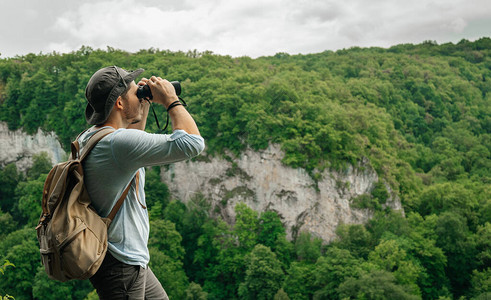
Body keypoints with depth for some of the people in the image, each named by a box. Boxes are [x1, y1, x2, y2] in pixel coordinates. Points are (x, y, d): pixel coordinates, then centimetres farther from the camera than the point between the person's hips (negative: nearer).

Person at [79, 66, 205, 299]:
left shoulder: (87, 138, 6)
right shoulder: (119, 142, -25)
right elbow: (192, 143, -27)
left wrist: (145, 103, 17)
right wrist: (171, 100, -13)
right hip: (120, 264, -10)